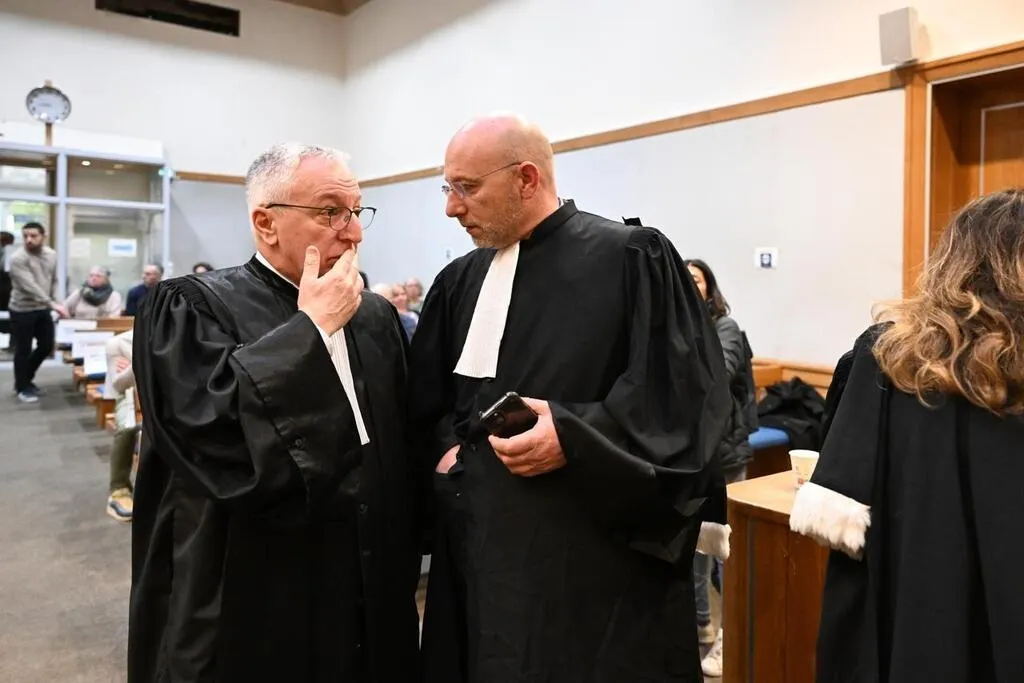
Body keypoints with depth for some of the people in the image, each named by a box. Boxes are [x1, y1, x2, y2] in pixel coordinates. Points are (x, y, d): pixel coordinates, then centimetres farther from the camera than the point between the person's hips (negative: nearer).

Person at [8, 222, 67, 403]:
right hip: (22, 311, -6)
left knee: (47, 346, 13)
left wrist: (54, 302, 3)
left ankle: (26, 379, 33)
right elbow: (30, 286, -26)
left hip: (43, 310, 6)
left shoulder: (51, 255, 4)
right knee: (23, 351, 4)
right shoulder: (18, 258, -18)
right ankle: (22, 387, 21)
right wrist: (53, 305, -34)